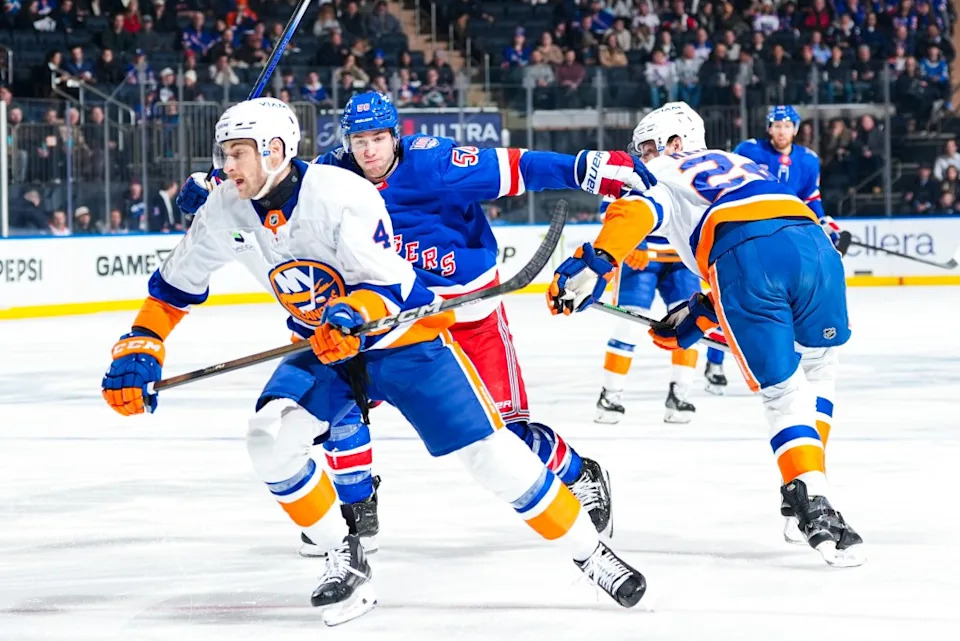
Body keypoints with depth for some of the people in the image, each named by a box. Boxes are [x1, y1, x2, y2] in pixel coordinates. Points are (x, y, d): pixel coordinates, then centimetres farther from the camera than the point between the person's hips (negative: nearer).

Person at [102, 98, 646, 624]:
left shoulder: (344, 195, -27)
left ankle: (591, 553, 3)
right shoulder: (226, 212, -9)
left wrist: (354, 316, -47)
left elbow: (388, 286, -27)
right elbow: (173, 287, 3)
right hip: (324, 348, 5)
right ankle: (345, 559, -3)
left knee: (489, 451, -12)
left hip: (405, 337, -5)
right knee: (271, 438, -19)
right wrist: (137, 353, -6)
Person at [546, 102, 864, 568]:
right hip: (812, 244, 5)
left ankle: (813, 506, -12)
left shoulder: (664, 172, 24)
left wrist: (593, 265, -10)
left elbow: (634, 211, -1)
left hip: (742, 258, -5)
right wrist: (701, 313, 40)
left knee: (782, 392, 4)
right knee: (818, 366, 27)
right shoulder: (742, 166, 41)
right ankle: (805, 487, 20)